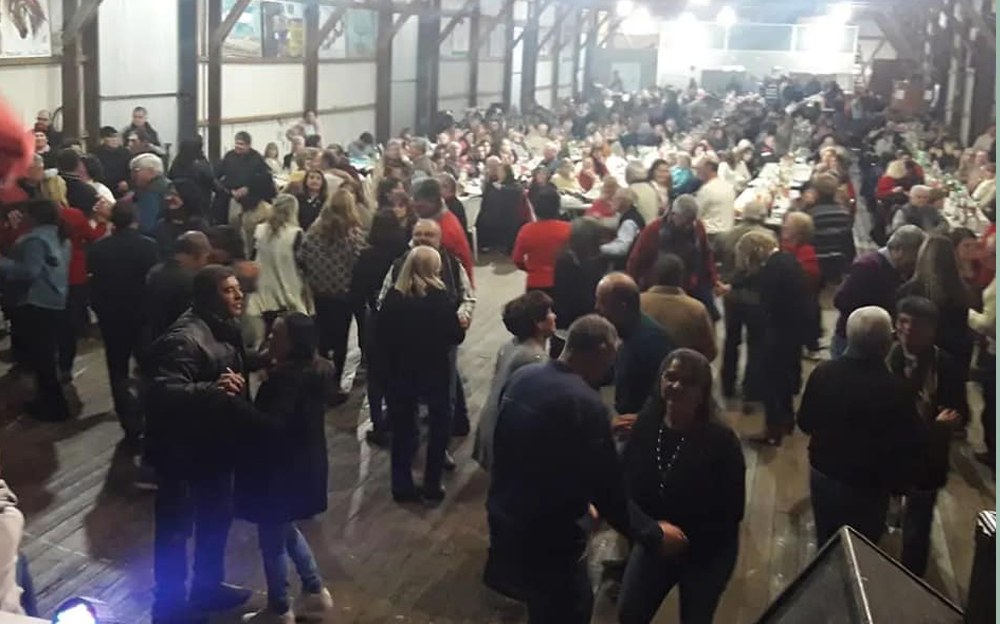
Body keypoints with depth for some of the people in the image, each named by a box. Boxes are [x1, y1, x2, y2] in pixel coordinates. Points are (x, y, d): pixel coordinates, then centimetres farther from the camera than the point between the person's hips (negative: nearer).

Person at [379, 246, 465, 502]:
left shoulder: (393, 297, -7)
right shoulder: (440, 297, -14)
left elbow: (382, 336, -3)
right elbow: (456, 336, -8)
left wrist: (397, 355, 13)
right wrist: (459, 324, 12)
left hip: (400, 370, 2)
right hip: (435, 370, -2)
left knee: (402, 427, 14)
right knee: (440, 424, 16)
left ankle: (402, 486, 19)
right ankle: (431, 486, 18)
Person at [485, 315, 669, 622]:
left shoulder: (522, 377, -1)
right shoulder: (586, 404, -24)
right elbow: (606, 491, -20)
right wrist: (654, 534, -6)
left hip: (505, 519, 8)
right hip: (548, 536, -8)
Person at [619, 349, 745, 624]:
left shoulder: (720, 440, -21)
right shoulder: (645, 426, -12)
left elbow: (732, 510, -17)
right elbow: (628, 482, -4)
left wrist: (687, 539, -21)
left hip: (707, 552, -3)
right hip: (653, 543, 3)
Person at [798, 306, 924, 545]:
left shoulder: (823, 372, -15)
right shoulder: (895, 390, -28)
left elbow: (805, 423, 0)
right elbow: (910, 447, -16)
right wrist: (897, 482, 2)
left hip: (822, 474, 4)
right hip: (867, 487, -4)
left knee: (827, 548, 23)